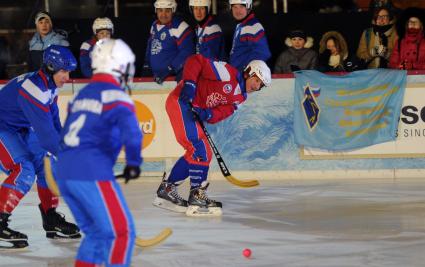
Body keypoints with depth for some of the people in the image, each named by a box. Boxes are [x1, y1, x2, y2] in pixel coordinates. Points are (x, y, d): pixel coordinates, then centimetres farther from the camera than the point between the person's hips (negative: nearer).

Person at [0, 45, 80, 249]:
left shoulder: (49, 86, 2)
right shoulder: (34, 88, -30)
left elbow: (54, 124, 8)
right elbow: (45, 131, -32)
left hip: (20, 130, 10)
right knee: (24, 170, -23)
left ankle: (51, 219, 17)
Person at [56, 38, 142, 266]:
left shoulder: (82, 94, 19)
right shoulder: (115, 95, -6)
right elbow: (130, 130, -22)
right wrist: (133, 163, -9)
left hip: (64, 172, 8)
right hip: (92, 174, -8)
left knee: (96, 233, 19)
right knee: (122, 233, -4)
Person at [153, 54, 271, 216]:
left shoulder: (240, 97, 11)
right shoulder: (228, 74, -12)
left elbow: (221, 113, -2)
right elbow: (195, 61, -15)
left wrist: (209, 114, -22)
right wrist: (189, 83, -24)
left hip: (194, 111, 10)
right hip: (180, 100, -10)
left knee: (203, 153, 13)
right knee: (199, 148, -17)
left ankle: (167, 189, 20)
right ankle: (197, 194, -13)